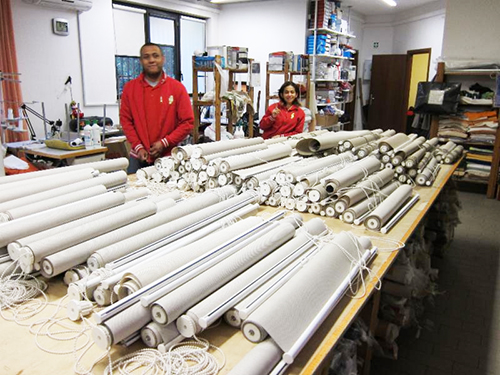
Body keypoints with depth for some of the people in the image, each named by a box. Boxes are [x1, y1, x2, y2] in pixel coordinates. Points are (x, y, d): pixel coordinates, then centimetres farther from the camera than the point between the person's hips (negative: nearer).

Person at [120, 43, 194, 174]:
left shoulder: (177, 87, 0)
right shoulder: (130, 87, 6)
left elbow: (187, 122, -3)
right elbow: (125, 120, 5)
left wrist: (164, 143, -10)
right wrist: (138, 147, -6)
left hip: (167, 157, -1)